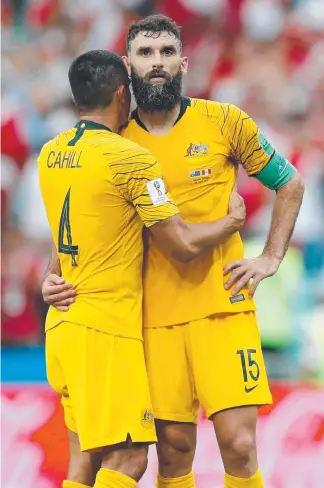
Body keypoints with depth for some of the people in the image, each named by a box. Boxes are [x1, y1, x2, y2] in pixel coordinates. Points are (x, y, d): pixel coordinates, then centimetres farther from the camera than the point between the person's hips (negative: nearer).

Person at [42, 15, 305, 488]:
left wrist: (270, 259, 3)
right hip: (157, 313, 2)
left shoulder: (223, 122, 1)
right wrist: (53, 278, -3)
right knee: (174, 447, 2)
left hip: (223, 305, -2)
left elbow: (290, 184, 12)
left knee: (238, 442, -9)